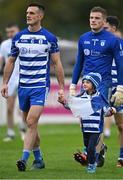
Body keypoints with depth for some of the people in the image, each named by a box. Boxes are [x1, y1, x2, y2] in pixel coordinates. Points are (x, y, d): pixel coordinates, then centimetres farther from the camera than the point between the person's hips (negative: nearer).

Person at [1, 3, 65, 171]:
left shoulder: (49, 38, -3)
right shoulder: (18, 37, 7)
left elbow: (57, 64, -1)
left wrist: (61, 88, -4)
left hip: (40, 86, -4)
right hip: (23, 86, 4)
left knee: (31, 122, -16)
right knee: (31, 124, 10)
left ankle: (24, 159, -19)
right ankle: (38, 160, 22)